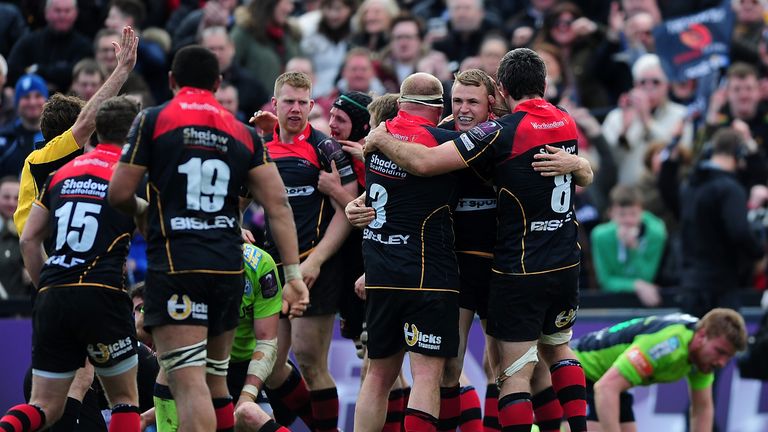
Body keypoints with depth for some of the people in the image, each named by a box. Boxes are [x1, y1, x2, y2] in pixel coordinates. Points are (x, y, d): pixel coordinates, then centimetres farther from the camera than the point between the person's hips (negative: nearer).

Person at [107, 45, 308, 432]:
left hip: (174, 265, -5)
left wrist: (142, 211, 22)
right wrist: (293, 274, 2)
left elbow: (119, 194, -1)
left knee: (188, 382, -13)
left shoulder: (153, 120, 1)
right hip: (229, 268, 5)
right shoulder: (243, 133, 12)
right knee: (215, 381, 18)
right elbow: (278, 203, 4)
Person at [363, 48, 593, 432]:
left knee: (515, 371, -3)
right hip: (566, 263, 6)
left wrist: (380, 140, -7)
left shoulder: (504, 131, -16)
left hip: (519, 268, -6)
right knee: (558, 348, 25)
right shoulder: (567, 124, 4)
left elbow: (424, 162, -24)